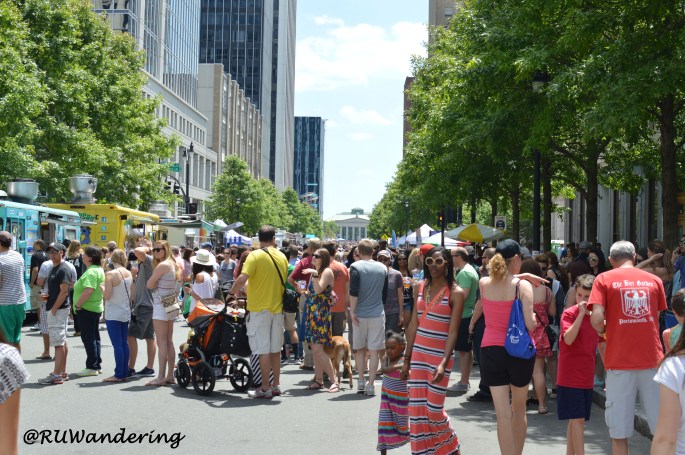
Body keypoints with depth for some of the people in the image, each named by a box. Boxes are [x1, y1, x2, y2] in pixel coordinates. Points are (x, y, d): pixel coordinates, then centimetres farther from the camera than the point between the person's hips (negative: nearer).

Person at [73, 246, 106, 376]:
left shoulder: (91, 272, -19)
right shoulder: (99, 269, 12)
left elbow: (89, 290, -30)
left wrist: (77, 305, -21)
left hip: (87, 309, -10)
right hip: (96, 307, 10)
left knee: (88, 338, -4)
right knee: (94, 338, 14)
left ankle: (92, 367, 0)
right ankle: (97, 365, 19)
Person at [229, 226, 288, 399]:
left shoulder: (255, 256, -11)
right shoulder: (282, 257, 6)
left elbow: (242, 279, -21)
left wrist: (231, 293, -6)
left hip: (259, 308, -6)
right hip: (277, 308, 6)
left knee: (263, 349, -1)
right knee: (275, 349, 13)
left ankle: (265, 388, 2)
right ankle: (276, 385, 20)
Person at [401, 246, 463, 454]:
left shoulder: (455, 292, -7)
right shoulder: (420, 287, 8)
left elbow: (453, 331, -12)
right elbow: (413, 324, 9)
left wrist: (444, 362, -22)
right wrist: (407, 358, 9)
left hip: (440, 356, -5)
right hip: (418, 353, 5)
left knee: (434, 409, -2)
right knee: (416, 408, 3)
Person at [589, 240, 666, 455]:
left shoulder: (604, 279, 0)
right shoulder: (654, 280, 9)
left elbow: (596, 318, -11)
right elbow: (657, 317, 14)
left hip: (620, 360, -2)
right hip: (652, 359, 2)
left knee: (619, 434, 4)